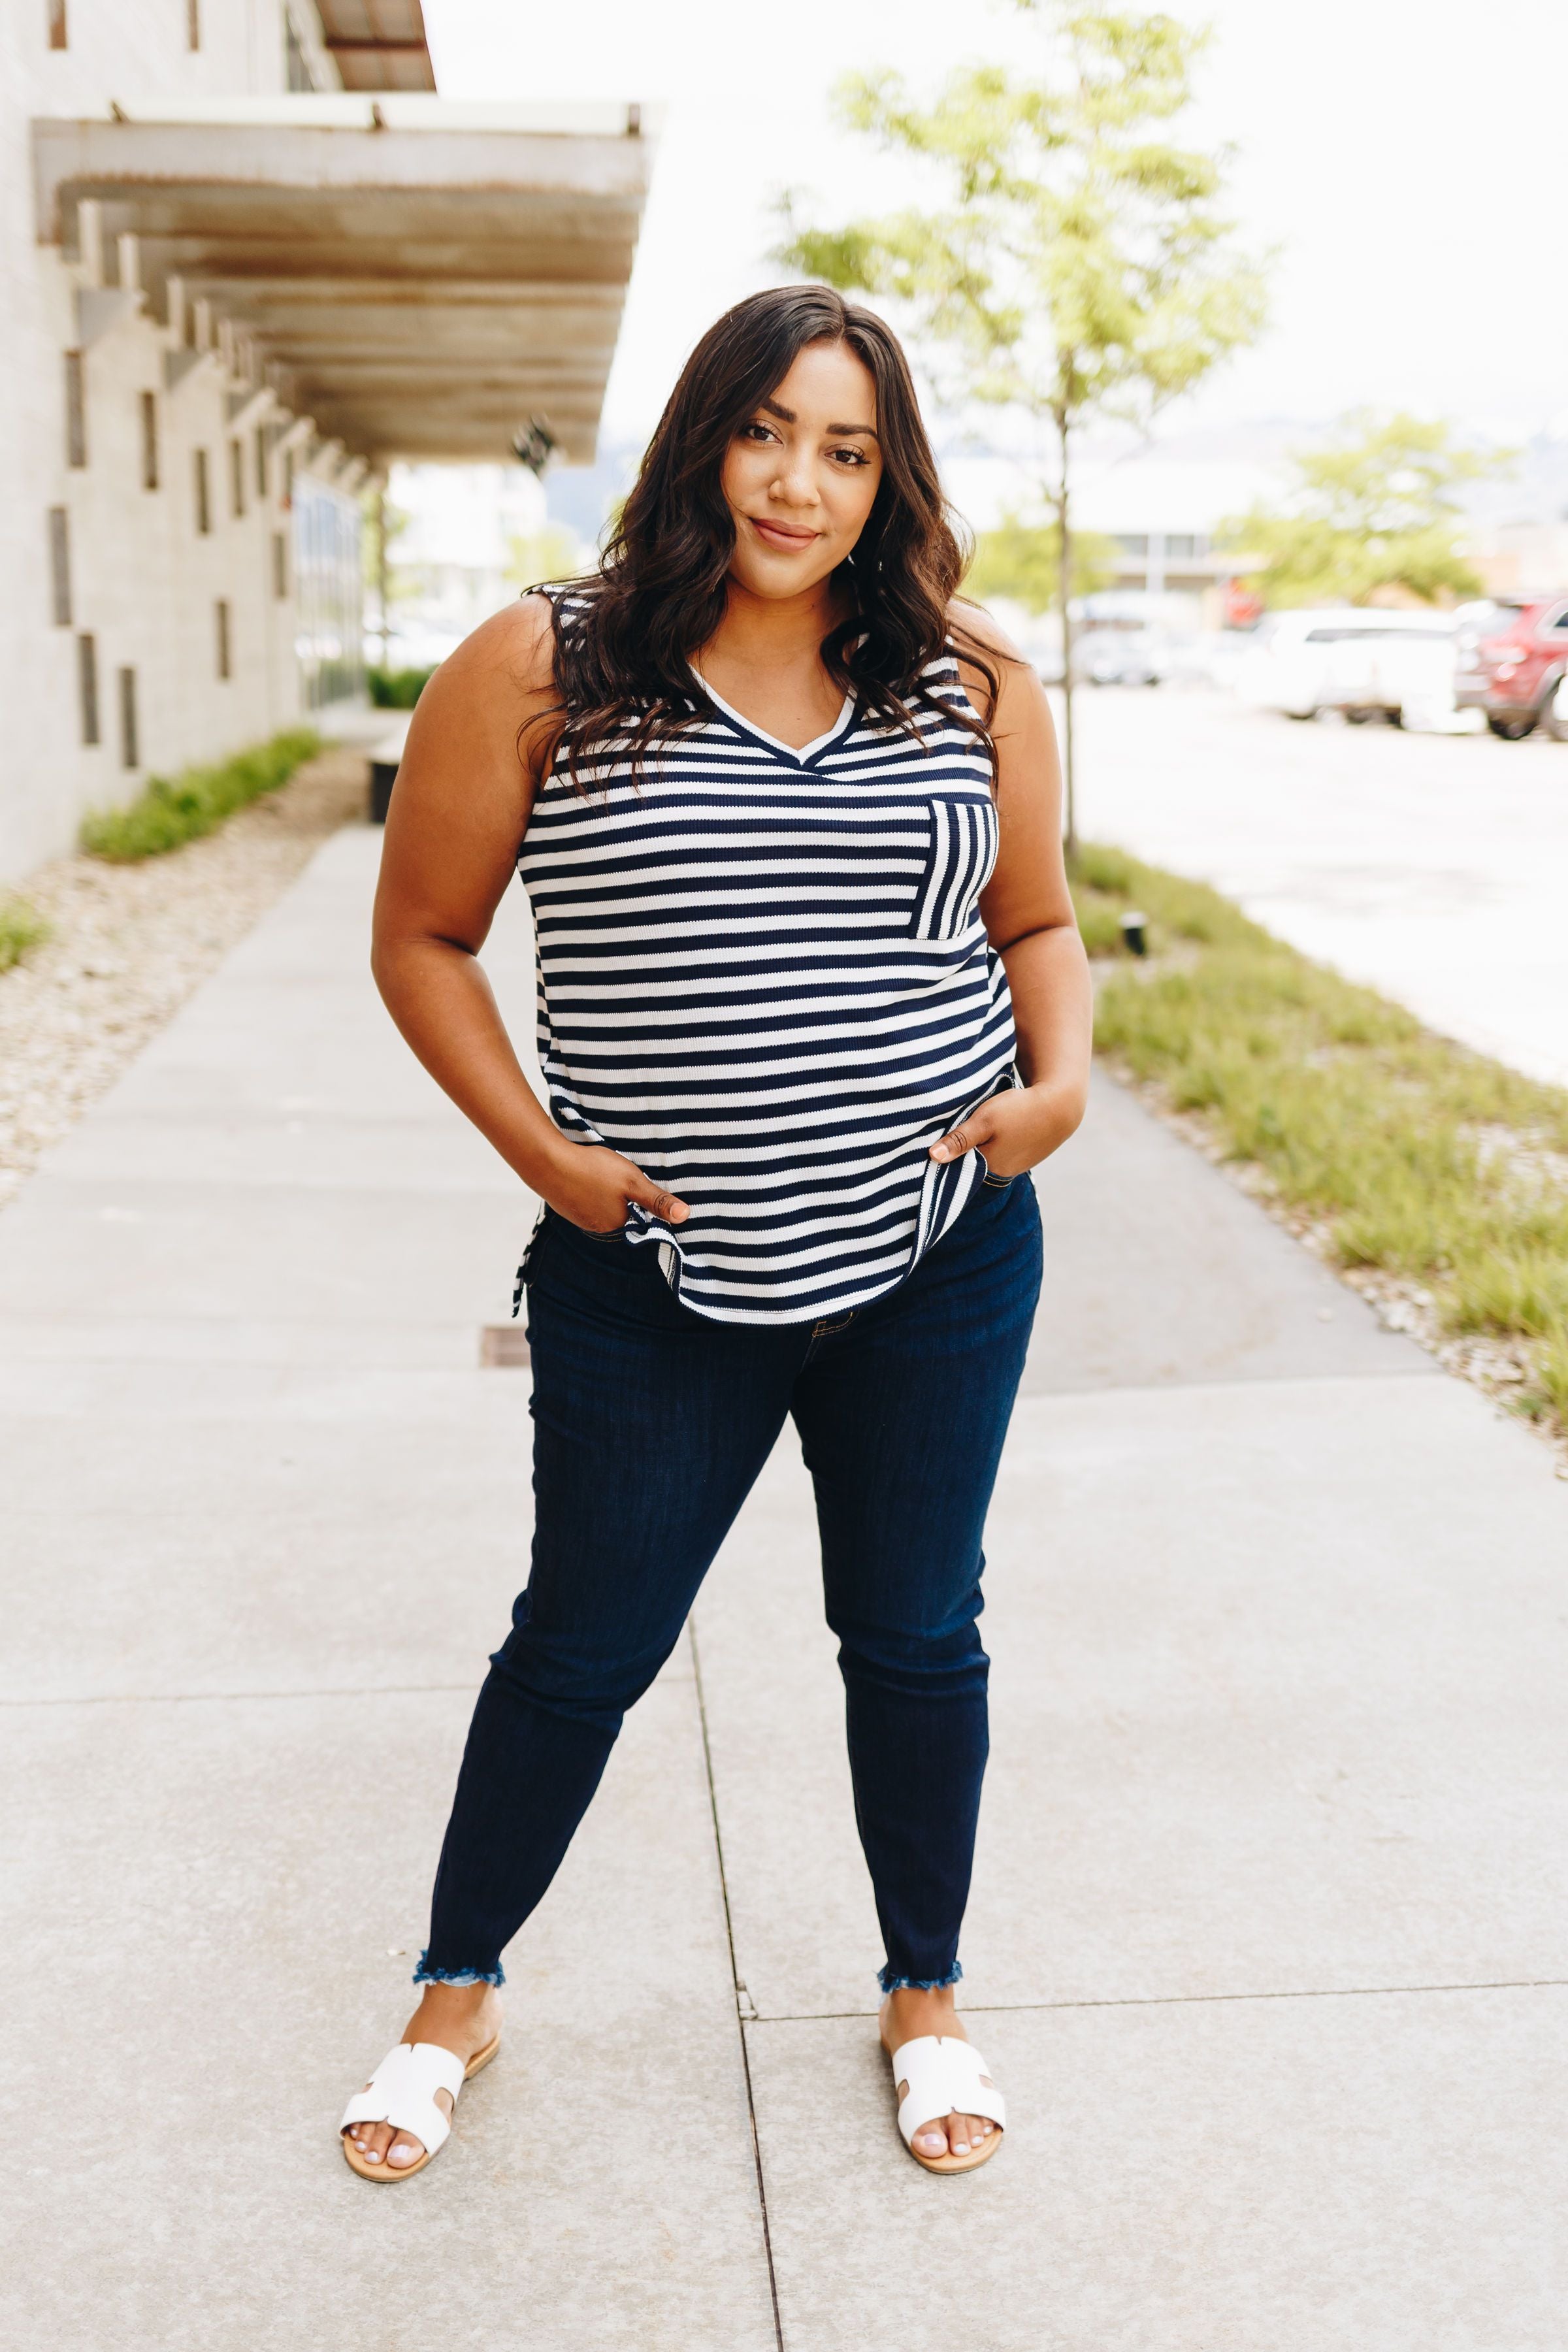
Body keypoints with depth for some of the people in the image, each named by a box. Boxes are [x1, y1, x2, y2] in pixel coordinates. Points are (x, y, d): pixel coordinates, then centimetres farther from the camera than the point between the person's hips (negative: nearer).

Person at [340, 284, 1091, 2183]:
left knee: (915, 1638, 15)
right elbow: (422, 935, 0)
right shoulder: (536, 674, -8)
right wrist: (535, 1146, -10)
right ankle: (455, 1993, 35)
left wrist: (1061, 1081, -7)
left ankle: (925, 1995, 38)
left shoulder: (974, 686, 0)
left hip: (936, 1260, 2)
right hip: (654, 1279, -2)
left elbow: (1038, 923, 12)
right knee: (582, 1647, 11)